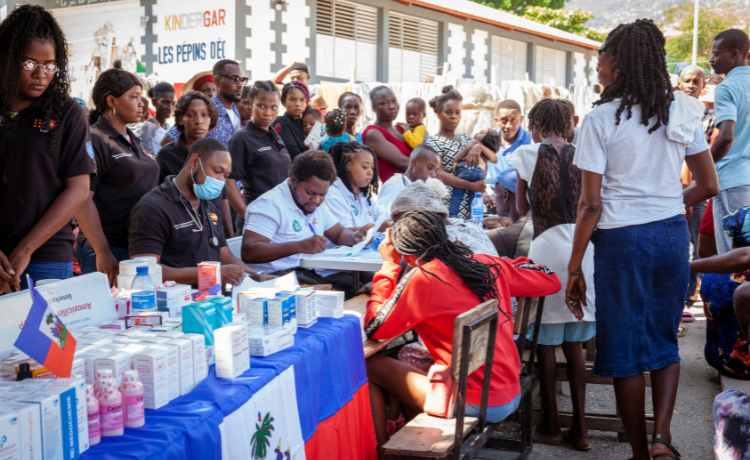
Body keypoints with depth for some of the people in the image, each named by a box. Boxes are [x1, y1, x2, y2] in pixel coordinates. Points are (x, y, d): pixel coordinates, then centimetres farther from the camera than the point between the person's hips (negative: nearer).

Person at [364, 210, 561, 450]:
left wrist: (389, 265, -2)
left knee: (369, 366, 6)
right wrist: (510, 265, 27)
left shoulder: (423, 279, -16)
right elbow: (551, 280, 12)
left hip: (475, 404, -7)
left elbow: (373, 328, -9)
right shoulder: (487, 264, 1)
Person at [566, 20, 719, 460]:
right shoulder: (682, 111, 4)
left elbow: (591, 203, -12)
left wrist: (575, 267, -5)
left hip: (621, 239, -4)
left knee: (626, 348, 9)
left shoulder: (602, 118, -10)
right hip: (673, 235, 4)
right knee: (665, 341, 19)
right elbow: (708, 185, 7)